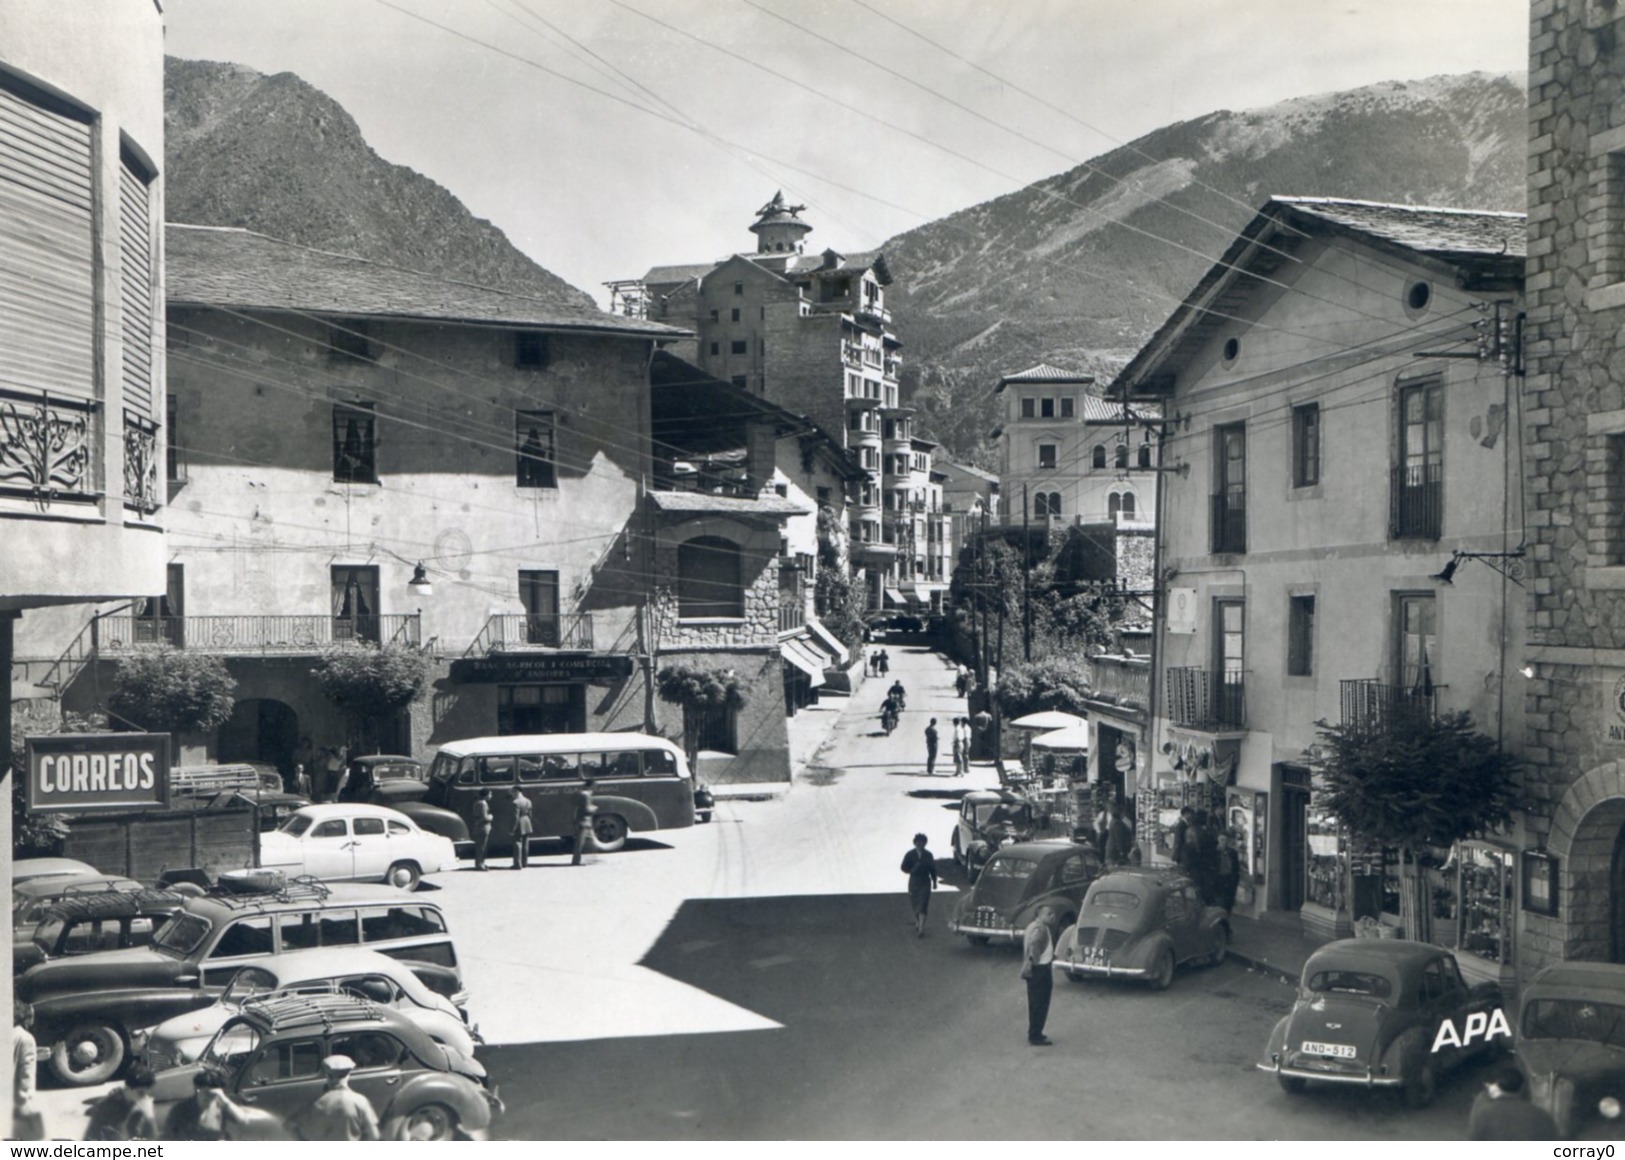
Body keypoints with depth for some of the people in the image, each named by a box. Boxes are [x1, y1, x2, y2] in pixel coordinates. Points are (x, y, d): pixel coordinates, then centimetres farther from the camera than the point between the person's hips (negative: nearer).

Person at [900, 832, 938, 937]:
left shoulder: (928, 855, 1)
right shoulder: (910, 855, -2)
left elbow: (932, 869, 10)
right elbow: (904, 868, 0)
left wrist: (934, 881, 15)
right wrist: (913, 870, -15)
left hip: (925, 882, -1)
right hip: (914, 882, 1)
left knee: (923, 906, -10)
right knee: (915, 905, 13)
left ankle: (921, 929, -16)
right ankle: (917, 923, 36)